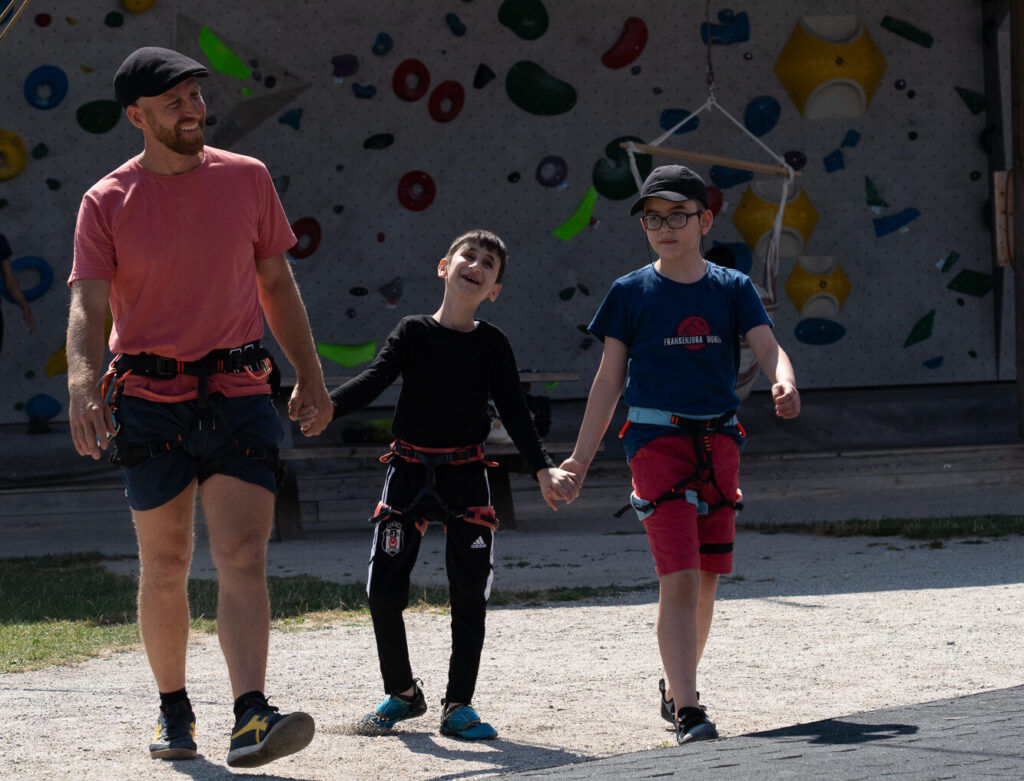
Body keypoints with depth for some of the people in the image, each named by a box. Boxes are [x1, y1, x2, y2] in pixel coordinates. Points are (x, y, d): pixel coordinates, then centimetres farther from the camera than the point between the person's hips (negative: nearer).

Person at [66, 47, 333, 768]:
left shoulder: (247, 179, 7)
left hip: (237, 392, 1)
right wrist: (82, 385, -27)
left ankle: (251, 721, -24)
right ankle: (174, 711, 26)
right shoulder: (107, 203, 0)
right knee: (165, 566, 8)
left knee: (244, 557, -14)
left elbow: (276, 282, 17)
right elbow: (88, 308, -9)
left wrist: (310, 375, 13)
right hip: (148, 402, -1)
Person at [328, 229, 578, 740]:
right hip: (409, 471, -1)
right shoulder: (413, 333, 0)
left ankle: (458, 705, 10)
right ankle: (402, 693, 16)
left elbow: (514, 412, -2)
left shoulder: (492, 344, 2)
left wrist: (542, 468, -17)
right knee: (383, 591, -4)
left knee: (469, 595, 0)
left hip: (466, 477, 1)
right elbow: (373, 381, -12)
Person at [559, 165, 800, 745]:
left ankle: (678, 686, 30)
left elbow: (769, 349, -6)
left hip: (719, 441, 3)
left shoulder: (733, 289, 7)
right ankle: (687, 711, -16)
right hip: (657, 440, -3)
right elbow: (609, 379, 6)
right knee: (679, 578, -14)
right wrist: (581, 459, 2)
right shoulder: (632, 293, 3)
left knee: (706, 580, 10)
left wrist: (785, 384, -30)